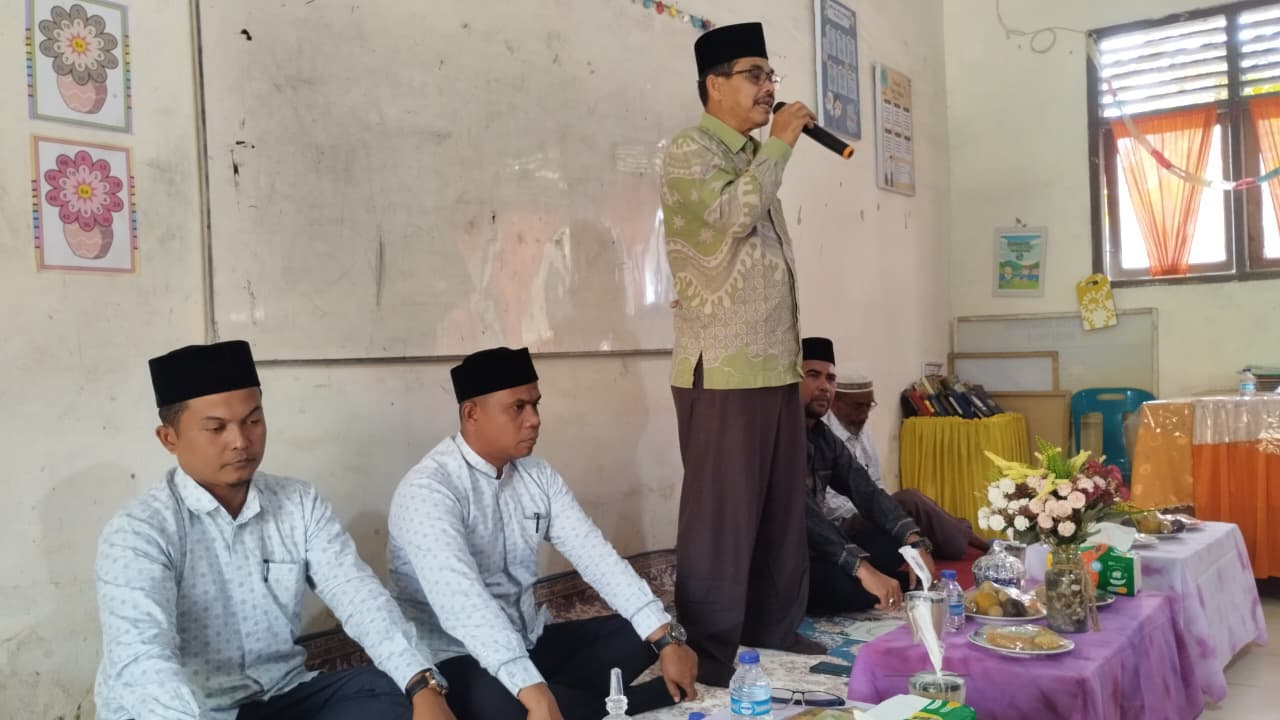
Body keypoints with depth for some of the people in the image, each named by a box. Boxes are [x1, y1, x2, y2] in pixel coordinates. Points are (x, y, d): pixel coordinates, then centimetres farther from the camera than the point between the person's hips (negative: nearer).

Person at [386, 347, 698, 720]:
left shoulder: (537, 474, 2)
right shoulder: (427, 490, -22)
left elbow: (595, 554, -3)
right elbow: (460, 601, -36)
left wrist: (667, 639, -14)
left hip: (528, 643, 8)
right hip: (458, 660, -7)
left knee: (643, 632, -2)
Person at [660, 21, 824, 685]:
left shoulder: (755, 158, 20)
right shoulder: (689, 150, -5)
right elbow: (731, 214, -23)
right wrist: (779, 143, -11)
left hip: (775, 366, 8)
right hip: (722, 370, -8)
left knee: (781, 510, 12)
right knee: (721, 513, -4)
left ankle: (774, 629, 25)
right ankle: (710, 651, 7)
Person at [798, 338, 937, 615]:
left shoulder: (824, 437, 10)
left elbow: (867, 493, 4)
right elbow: (801, 511, -29)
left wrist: (916, 542, -13)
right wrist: (862, 567, -35)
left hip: (812, 551, 9)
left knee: (895, 541, -3)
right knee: (845, 585, -32)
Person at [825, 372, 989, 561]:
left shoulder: (860, 431, 12)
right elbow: (828, 503, -21)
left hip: (865, 517, 9)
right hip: (841, 526, -9)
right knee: (909, 500, -23)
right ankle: (966, 541, -9)